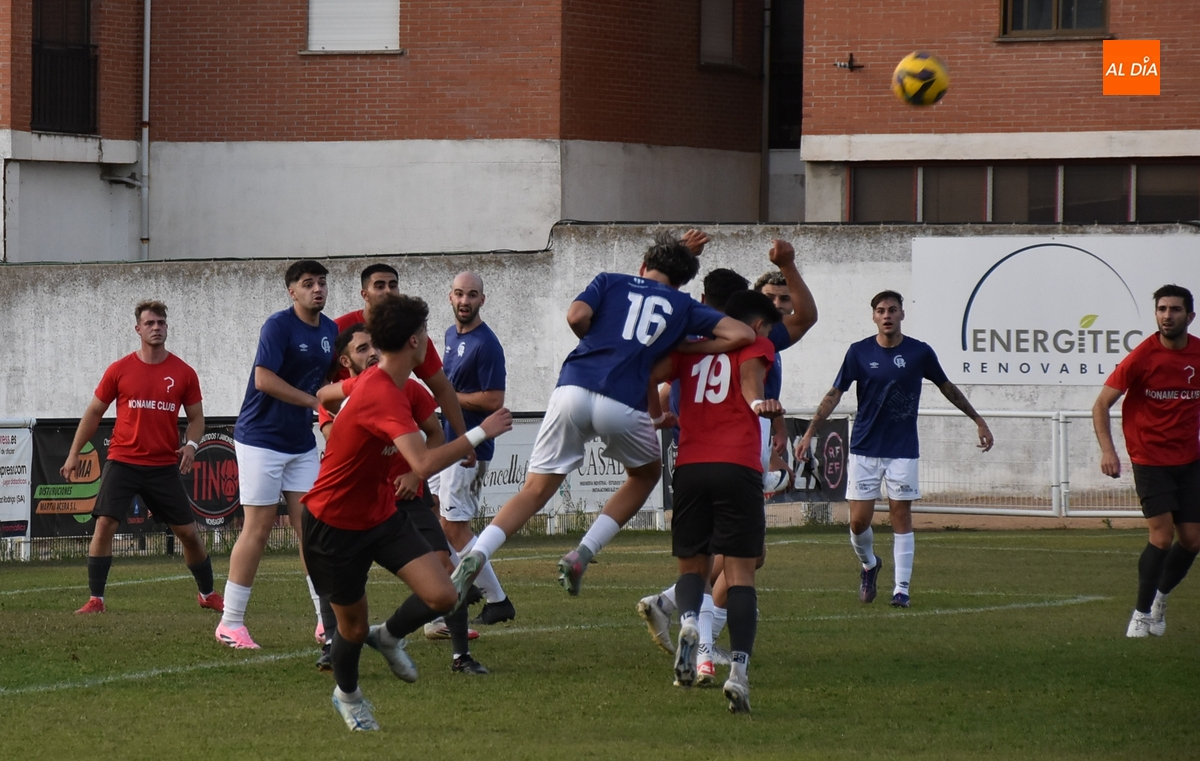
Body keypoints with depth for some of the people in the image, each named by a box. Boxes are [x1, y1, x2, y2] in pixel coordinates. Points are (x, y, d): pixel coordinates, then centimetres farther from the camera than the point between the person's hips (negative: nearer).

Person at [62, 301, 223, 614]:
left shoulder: (183, 373, 1)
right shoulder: (120, 370, 0)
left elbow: (196, 417, 9)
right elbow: (94, 412, 8)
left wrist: (191, 445, -11)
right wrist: (74, 454, 7)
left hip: (164, 467, 1)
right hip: (122, 462, -1)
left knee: (188, 532, 5)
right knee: (104, 524, -13)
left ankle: (207, 594, 24)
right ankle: (95, 599, -7)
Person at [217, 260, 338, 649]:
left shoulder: (330, 331, 8)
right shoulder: (279, 326, -14)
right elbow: (264, 379, -23)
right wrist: (314, 401, -21)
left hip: (301, 443, 7)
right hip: (261, 439, -7)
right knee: (258, 529, -6)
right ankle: (230, 623, 1)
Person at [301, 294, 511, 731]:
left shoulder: (382, 384, 0)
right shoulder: (383, 396, -31)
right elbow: (424, 464, -43)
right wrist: (479, 434, -33)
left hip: (381, 512, 8)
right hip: (335, 526, -8)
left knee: (441, 596, -10)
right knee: (354, 629, 8)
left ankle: (388, 637, 21)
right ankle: (346, 695, 39)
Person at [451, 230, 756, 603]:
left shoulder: (611, 282, 21)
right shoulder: (684, 306, 20)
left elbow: (577, 315, 4)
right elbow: (742, 334, 13)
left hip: (573, 388, 1)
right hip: (623, 405, -1)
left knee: (535, 490, 5)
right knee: (646, 474, 27)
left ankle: (476, 556, -17)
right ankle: (583, 553, 14)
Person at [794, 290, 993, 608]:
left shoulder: (920, 352, -1)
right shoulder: (859, 352, -2)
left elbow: (946, 387, 13)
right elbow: (834, 394, 1)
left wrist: (979, 421, 16)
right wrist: (809, 432, -7)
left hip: (903, 450, 0)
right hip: (864, 448, 0)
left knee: (901, 516, -2)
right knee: (859, 520, -2)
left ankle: (902, 589, 2)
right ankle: (869, 564, 27)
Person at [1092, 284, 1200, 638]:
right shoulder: (1142, 357, -12)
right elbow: (1102, 404, -9)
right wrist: (1107, 449, -21)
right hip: (1150, 459, -4)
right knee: (1162, 537, -14)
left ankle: (1160, 596, 30)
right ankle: (1141, 613, 1)